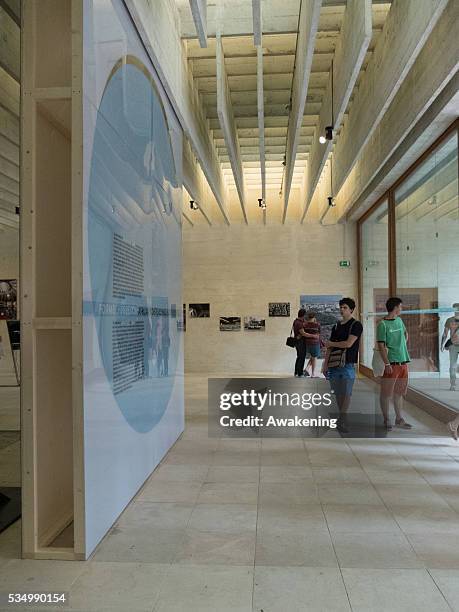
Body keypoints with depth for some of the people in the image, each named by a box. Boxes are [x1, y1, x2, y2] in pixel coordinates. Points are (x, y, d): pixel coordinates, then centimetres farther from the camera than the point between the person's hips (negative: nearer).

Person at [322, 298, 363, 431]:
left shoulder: (356, 325, -3)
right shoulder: (336, 326, 16)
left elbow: (348, 344, -14)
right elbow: (329, 347, 15)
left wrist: (331, 343, 0)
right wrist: (325, 364, 6)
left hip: (348, 364, -6)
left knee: (346, 393, -5)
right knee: (338, 394, 8)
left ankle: (341, 421, -2)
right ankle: (342, 418, 18)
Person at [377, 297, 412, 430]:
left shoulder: (399, 320, 11)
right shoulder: (383, 324, -11)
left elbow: (405, 333, 32)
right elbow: (381, 346, -13)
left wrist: (404, 344, 16)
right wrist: (387, 364, -18)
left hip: (403, 361, 7)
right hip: (392, 362, -7)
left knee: (399, 392, 15)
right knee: (386, 393, 0)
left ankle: (399, 419, 24)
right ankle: (386, 420, 10)